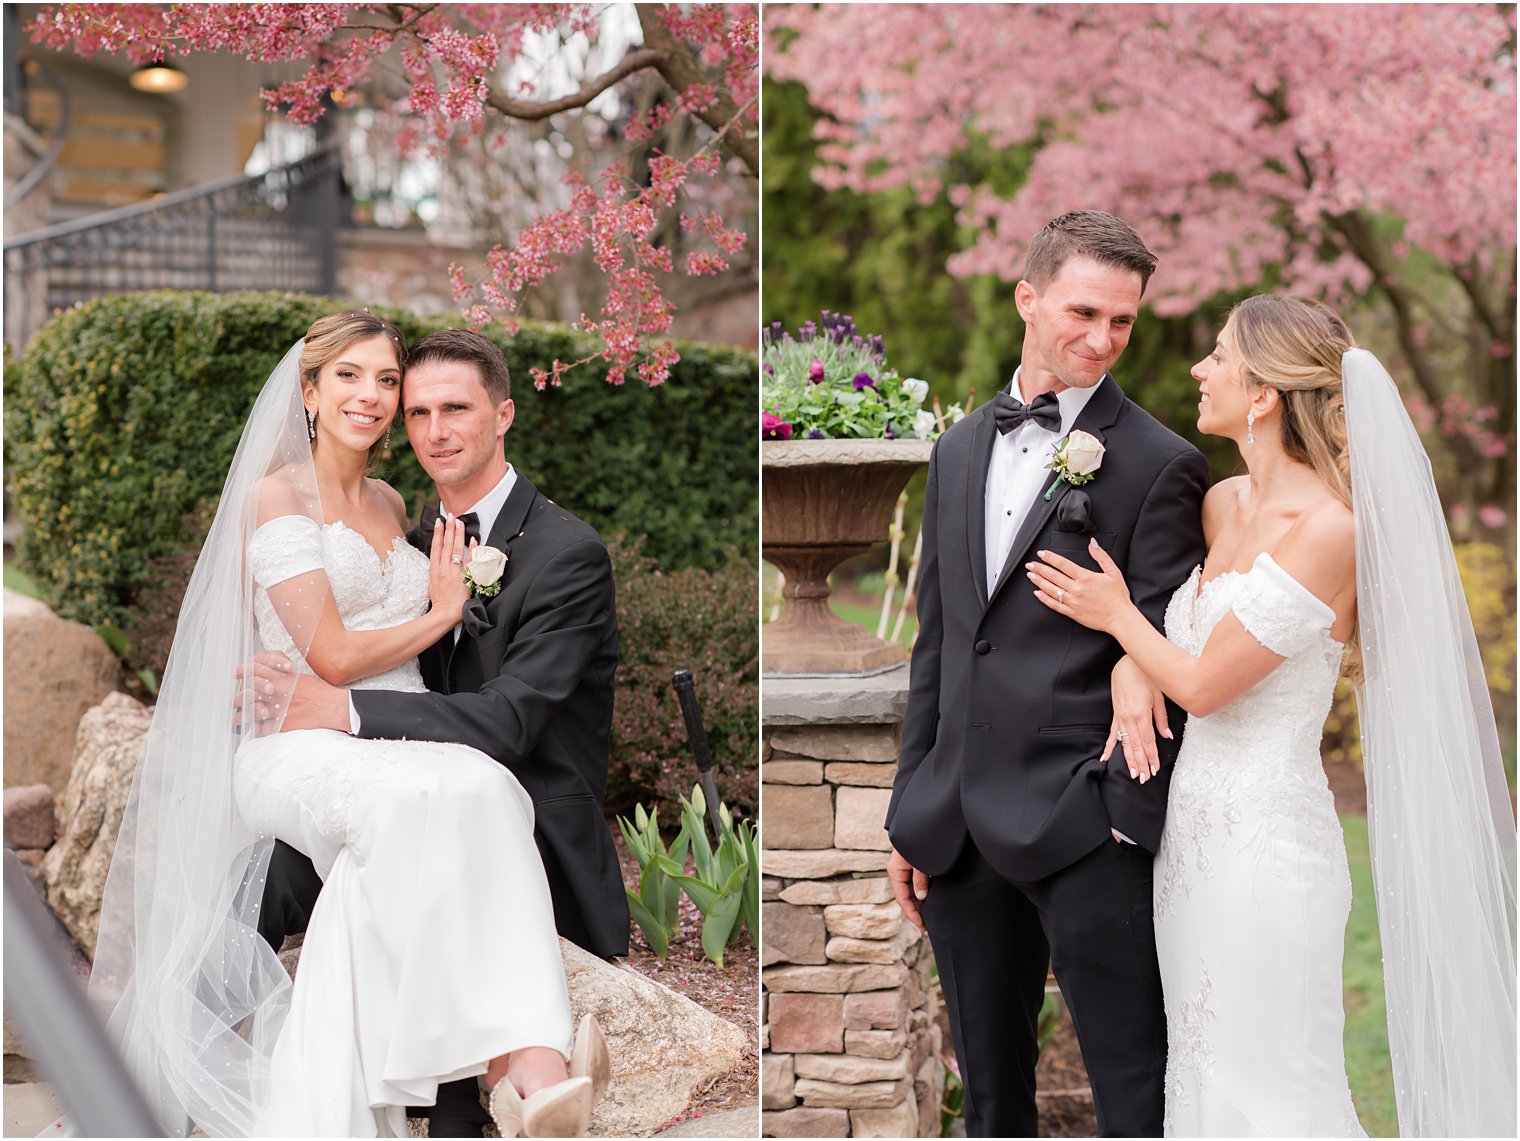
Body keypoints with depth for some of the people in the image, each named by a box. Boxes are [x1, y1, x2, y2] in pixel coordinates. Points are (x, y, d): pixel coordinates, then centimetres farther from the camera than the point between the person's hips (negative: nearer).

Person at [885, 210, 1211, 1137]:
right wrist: (913, 811, 14)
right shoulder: (961, 448, 13)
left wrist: (1131, 821, -13)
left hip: (1085, 829, -6)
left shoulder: (1159, 465, -6)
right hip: (959, 827, 6)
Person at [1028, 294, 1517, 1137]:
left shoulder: (1330, 530, -17)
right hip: (1193, 829, 8)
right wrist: (1129, 668, 1)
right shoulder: (1225, 504, 7)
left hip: (1266, 838, -8)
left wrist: (1118, 615, 2)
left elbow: (1205, 683, -15)